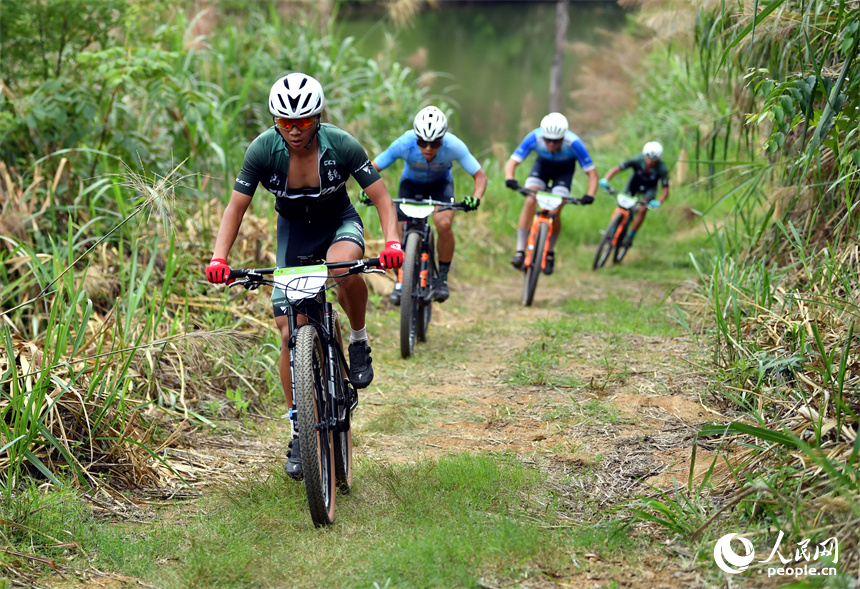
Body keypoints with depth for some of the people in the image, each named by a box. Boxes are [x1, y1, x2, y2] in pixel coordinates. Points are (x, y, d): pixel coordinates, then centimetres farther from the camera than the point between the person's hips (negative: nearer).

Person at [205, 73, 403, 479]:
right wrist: (219, 258, -29)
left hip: (339, 224, -2)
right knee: (290, 332, -7)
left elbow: (381, 198, -20)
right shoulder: (263, 150, -21)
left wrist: (392, 242, -38)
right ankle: (299, 430, 7)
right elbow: (236, 206, -15)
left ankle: (359, 341, -10)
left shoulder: (341, 145, -24)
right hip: (293, 232, 2)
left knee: (344, 268, -39)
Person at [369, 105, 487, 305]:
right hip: (411, 183, 1)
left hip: (440, 184, -1)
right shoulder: (404, 144, -34)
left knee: (444, 224, -26)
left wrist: (475, 198, -44)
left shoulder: (453, 146, -34)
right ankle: (401, 281, 13)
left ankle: (442, 278, -6)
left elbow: (480, 175, -25)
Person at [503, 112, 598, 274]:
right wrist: (509, 179, -53)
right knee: (530, 202, -22)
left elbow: (592, 173, -30)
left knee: (554, 212, -17)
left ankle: (550, 253, 6)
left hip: (564, 169, -1)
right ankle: (520, 252, -16)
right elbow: (512, 162, -32)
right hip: (543, 165, 1)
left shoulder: (573, 143, -37)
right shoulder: (534, 138, -34)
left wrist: (589, 195, -47)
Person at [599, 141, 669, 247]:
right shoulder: (637, 159, -34)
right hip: (635, 181, 1)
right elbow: (616, 169, -33)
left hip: (650, 187, -1)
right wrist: (605, 180, -50)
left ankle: (630, 237, 0)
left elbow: (666, 189, -30)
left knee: (642, 210, -18)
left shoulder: (662, 168, -35)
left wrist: (659, 202, -50)